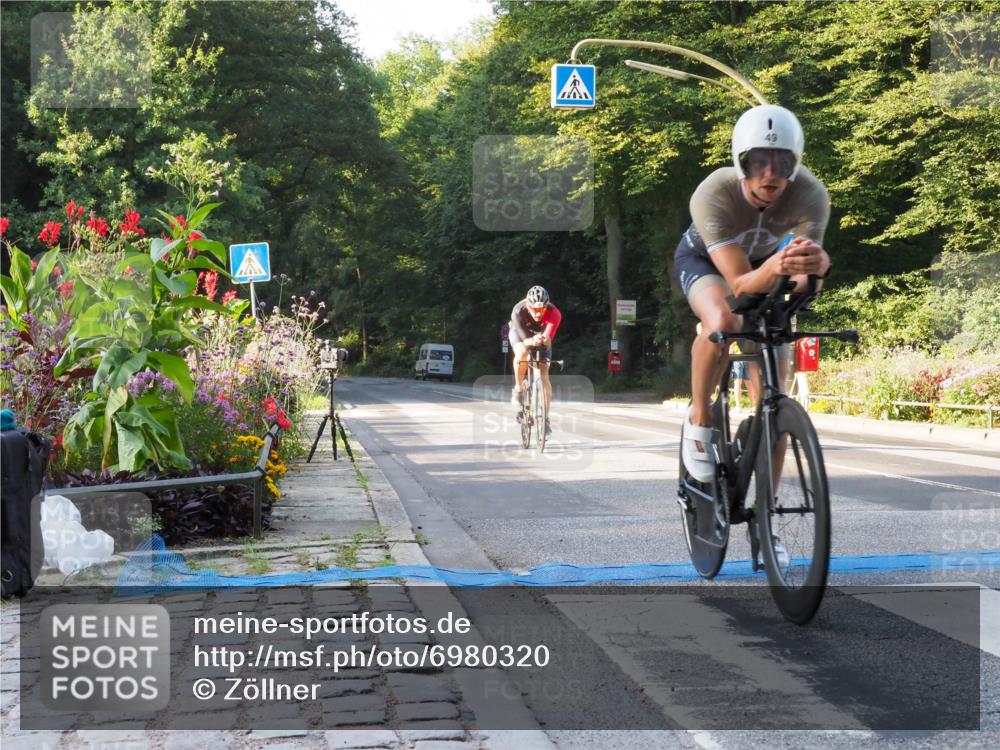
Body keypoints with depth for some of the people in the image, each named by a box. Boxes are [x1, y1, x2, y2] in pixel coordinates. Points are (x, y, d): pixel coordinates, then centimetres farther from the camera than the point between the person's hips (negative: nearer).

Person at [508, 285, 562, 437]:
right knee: (522, 353, -36)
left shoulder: (553, 313, -36)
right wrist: (533, 341, -62)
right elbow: (525, 338, -40)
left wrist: (544, 340, -65)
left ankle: (545, 419, -5)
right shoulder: (518, 312, -38)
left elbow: (548, 340, -42)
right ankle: (518, 389, -11)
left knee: (544, 375, -10)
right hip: (520, 333, -1)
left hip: (541, 335, 1)